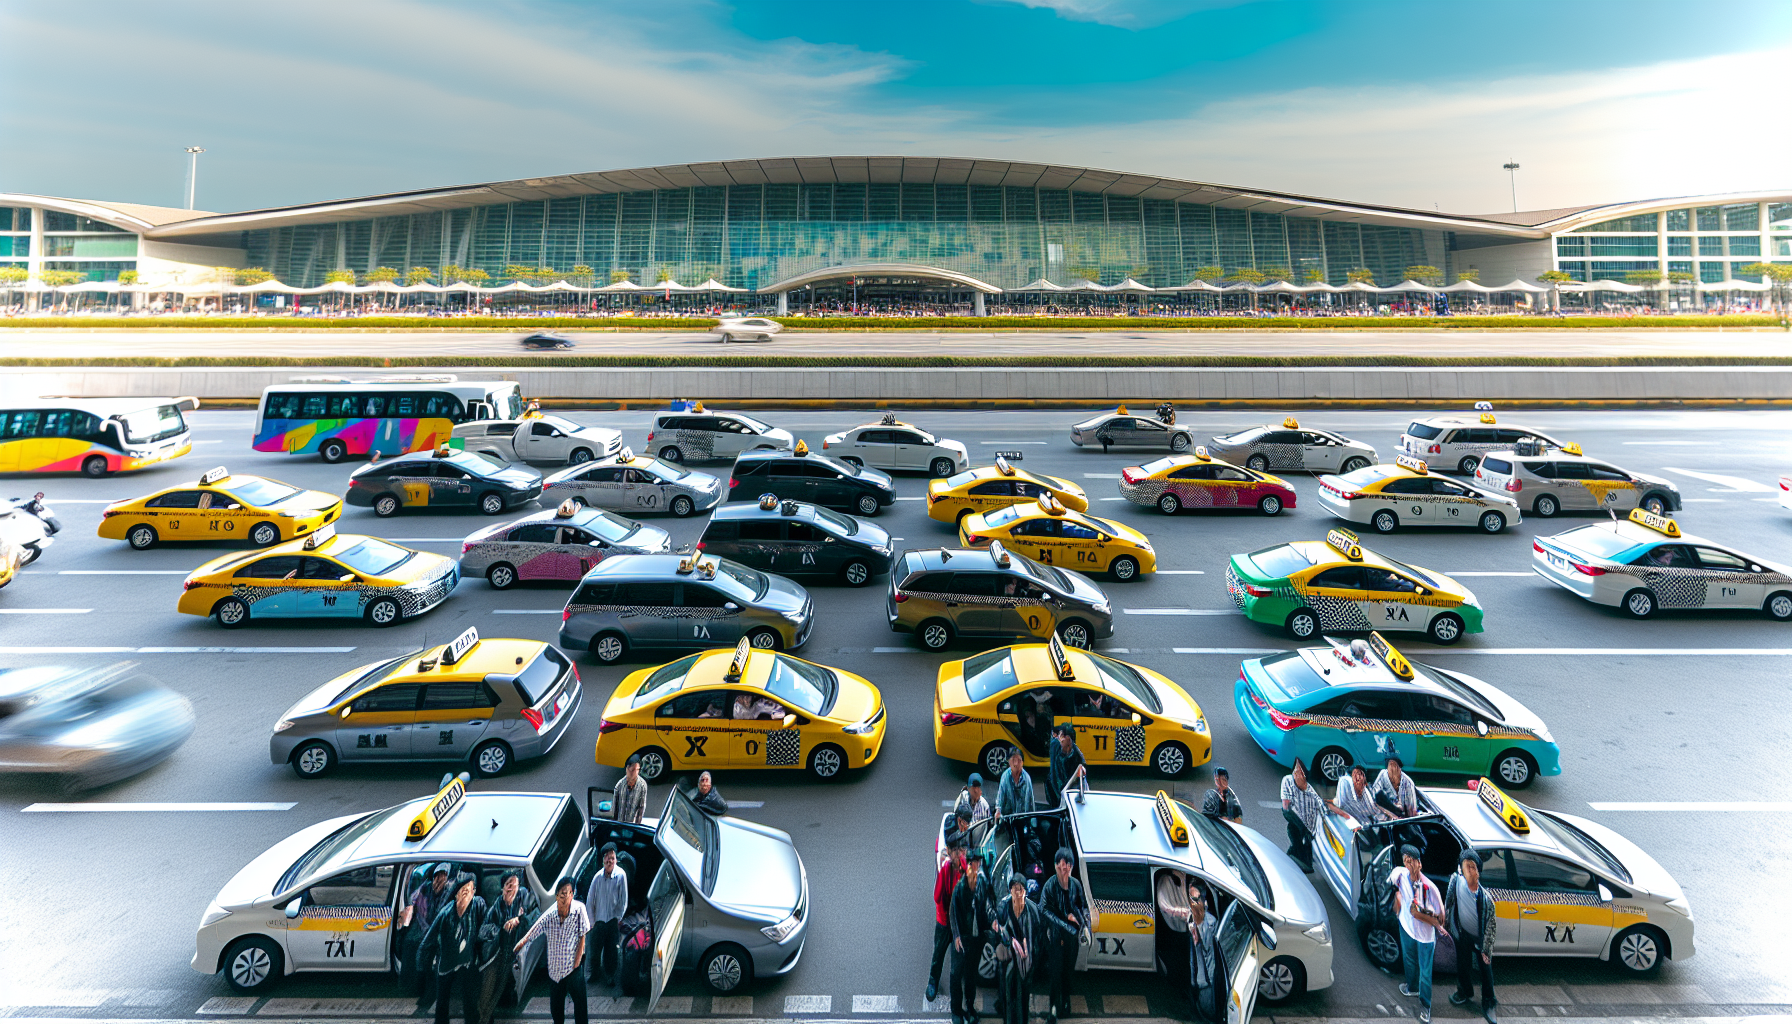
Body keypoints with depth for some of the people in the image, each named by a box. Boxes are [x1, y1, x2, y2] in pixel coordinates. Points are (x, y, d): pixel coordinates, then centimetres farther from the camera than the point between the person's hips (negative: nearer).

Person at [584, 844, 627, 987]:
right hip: (599, 920, 2)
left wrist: (619, 918, -2)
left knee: (612, 951, 4)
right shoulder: (598, 877, -6)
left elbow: (623, 900, -4)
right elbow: (590, 900, 2)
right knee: (595, 950, 7)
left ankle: (610, 976, 22)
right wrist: (591, 921, 2)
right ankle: (594, 974, 28)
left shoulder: (621, 875, -11)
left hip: (613, 921, -2)